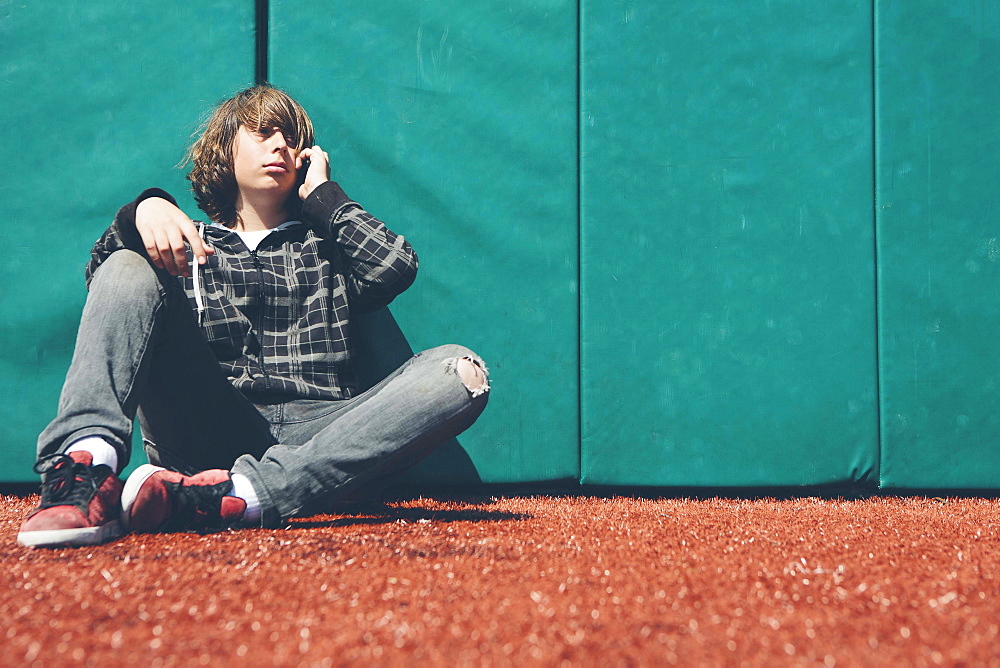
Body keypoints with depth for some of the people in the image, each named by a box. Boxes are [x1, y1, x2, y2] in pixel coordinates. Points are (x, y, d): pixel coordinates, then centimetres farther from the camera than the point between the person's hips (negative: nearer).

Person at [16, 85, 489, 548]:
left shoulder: (328, 248, 30)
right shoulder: (189, 247, 27)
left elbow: (397, 267, 7)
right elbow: (101, 274, 6)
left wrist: (322, 193, 19)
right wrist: (143, 211, -14)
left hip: (311, 439, 1)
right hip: (207, 437, 0)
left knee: (460, 371, -26)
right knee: (129, 270, -12)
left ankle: (235, 496, -42)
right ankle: (87, 461, -39)